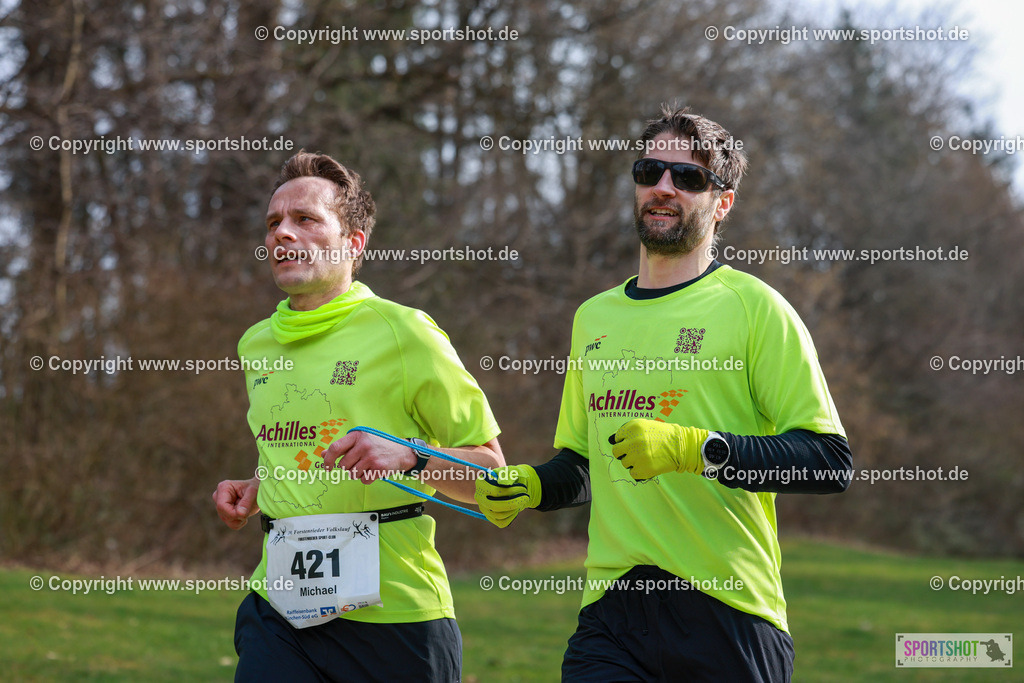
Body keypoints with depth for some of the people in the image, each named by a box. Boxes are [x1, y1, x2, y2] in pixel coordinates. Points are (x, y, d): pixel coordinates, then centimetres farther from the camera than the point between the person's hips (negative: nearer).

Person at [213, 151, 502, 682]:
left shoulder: (401, 331, -4)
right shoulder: (256, 345, 14)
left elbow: (492, 473, -2)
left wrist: (407, 458, -18)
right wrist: (255, 490, 11)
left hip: (394, 614, -4)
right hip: (281, 606, 4)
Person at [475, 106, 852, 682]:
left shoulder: (753, 307, -1)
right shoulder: (594, 318, 18)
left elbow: (831, 463, -9)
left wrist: (697, 449, -19)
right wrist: (531, 486, 9)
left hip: (729, 612, -4)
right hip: (612, 611, 4)